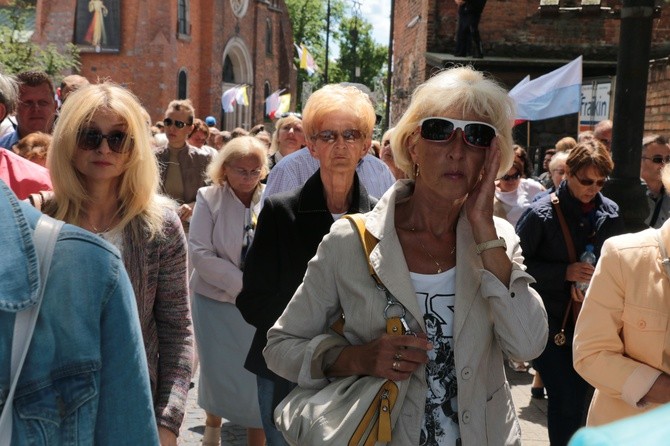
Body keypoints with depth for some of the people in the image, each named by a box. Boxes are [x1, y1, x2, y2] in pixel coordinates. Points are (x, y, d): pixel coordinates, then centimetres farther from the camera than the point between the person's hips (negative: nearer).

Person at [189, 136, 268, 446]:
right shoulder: (209, 199, -5)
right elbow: (200, 253, -12)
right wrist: (241, 284, -18)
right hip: (215, 301, 0)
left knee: (258, 378, -1)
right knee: (218, 372, 9)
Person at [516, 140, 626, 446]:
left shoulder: (610, 213, 3)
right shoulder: (541, 213, -10)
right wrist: (565, 273, -18)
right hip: (551, 325, -4)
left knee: (580, 397, 13)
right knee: (566, 400, -5)